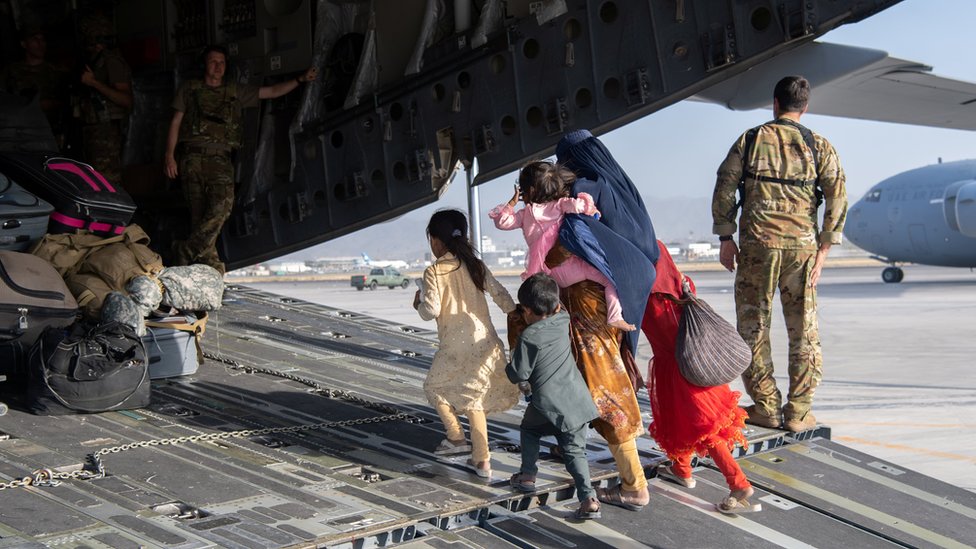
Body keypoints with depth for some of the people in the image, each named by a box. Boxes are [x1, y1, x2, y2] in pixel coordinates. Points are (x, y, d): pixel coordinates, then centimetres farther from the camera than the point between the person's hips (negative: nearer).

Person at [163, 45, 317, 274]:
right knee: (198, 213, -8)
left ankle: (186, 251, -16)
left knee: (222, 206, -22)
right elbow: (175, 122, 14)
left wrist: (301, 79, 9)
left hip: (220, 159, 1)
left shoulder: (236, 91, 21)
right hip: (193, 157, -1)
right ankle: (211, 263, -6)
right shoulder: (189, 88, 18)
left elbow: (272, 92, 20)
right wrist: (169, 155, 3)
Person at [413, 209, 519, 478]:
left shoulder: (434, 271, -9)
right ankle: (482, 460, 12)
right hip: (485, 341, 5)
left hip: (456, 345, -5)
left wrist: (419, 303, 8)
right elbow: (500, 294, 4)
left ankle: (456, 436, 15)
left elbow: (431, 311, -13)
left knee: (435, 386, 21)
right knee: (473, 395, 15)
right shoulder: (476, 265, 6)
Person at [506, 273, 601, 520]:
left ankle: (527, 475, 25)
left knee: (529, 429, 26)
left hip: (548, 405, -5)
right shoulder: (563, 321, 4)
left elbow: (519, 375, -9)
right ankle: (588, 497, -6)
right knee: (575, 450, 8)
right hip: (577, 400, 5)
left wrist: (509, 366, 9)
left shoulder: (529, 338, -13)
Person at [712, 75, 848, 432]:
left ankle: (766, 408, 9)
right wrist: (823, 249, 1)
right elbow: (837, 199, -1)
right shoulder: (819, 147, 5)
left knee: (753, 326, 8)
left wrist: (725, 238, 6)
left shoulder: (750, 140, 4)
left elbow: (724, 189, 1)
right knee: (803, 330, 8)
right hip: (802, 245, 1)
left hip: (757, 243, -1)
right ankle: (798, 413, 9)